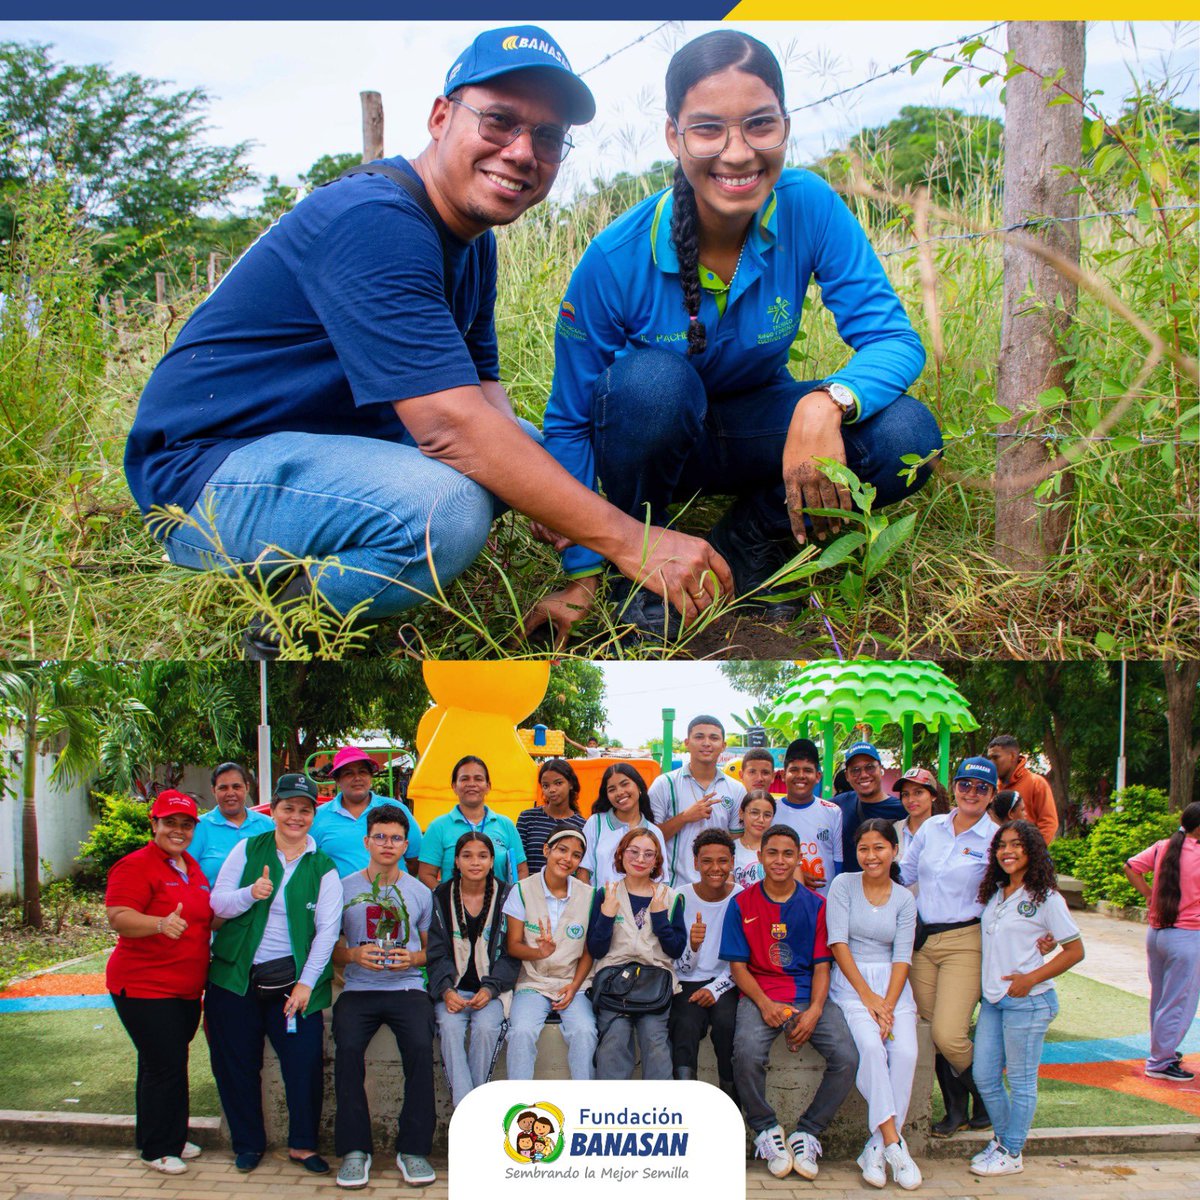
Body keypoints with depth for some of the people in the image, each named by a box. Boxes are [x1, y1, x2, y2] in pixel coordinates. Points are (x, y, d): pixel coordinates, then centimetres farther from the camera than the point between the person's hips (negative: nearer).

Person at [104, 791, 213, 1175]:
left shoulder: (192, 867, 13)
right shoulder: (136, 866, -12)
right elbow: (118, 917, -25)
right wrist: (160, 924, -41)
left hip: (186, 988, 8)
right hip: (145, 987, -8)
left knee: (170, 1064, 16)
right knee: (164, 1066, -6)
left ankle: (171, 1138, 28)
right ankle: (157, 1150, 7)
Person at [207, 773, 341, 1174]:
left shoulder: (323, 868, 2)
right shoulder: (248, 850, 4)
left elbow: (327, 929, -4)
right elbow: (217, 903, 1)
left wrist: (306, 982, -11)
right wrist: (251, 894, -19)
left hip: (292, 976, -1)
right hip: (236, 975, 1)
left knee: (305, 1062, -6)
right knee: (236, 1064, 8)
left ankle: (303, 1144, 13)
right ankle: (248, 1143, 25)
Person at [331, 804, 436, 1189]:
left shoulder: (419, 892, 12)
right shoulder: (344, 889, 9)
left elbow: (431, 950, 17)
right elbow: (328, 947, 11)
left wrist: (413, 958, -5)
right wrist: (354, 955, -9)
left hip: (407, 987, 0)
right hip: (358, 988, 0)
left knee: (421, 1047, -28)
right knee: (348, 1048, -29)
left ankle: (413, 1148, -16)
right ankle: (355, 1149, -16)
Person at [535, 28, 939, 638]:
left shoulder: (809, 207, -21)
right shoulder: (615, 260, -26)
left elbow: (894, 338, -23)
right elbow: (569, 424, -17)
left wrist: (828, 401, -46)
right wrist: (579, 577, -19)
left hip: (754, 427, 2)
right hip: (650, 441, -2)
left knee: (907, 436, -24)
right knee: (653, 378, -37)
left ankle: (746, 549, 1)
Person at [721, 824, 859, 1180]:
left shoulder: (815, 905, 9)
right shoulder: (742, 904, 6)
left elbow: (821, 965, 6)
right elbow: (738, 965, 3)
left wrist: (815, 1010, -12)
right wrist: (764, 1004, -14)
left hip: (808, 994, 2)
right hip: (760, 994, -2)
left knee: (847, 1058, -24)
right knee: (747, 1054, -33)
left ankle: (807, 1133, -2)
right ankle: (766, 1130, -6)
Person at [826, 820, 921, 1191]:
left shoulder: (905, 899, 10)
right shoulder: (843, 885, 2)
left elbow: (902, 957, 2)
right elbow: (838, 943, -5)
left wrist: (888, 1005, -12)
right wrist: (868, 997, -12)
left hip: (893, 984, 2)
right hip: (850, 982, -2)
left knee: (906, 1052, -22)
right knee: (871, 1046, -29)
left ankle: (877, 1147, -16)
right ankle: (893, 1142, -24)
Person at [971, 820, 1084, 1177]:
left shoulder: (1046, 899, -9)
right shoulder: (993, 894, 9)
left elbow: (1075, 950, -7)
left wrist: (1032, 978, -15)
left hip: (1027, 1001, -6)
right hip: (992, 1000, 7)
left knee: (1020, 1080, 4)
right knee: (984, 1076, 10)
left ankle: (1012, 1153, 15)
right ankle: (1002, 1138, 28)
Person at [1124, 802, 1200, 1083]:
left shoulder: (1162, 848, 2)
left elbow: (1130, 868, 5)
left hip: (1156, 932, 7)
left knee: (1160, 999, 21)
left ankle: (1162, 1051, 35)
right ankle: (1160, 1062, 6)